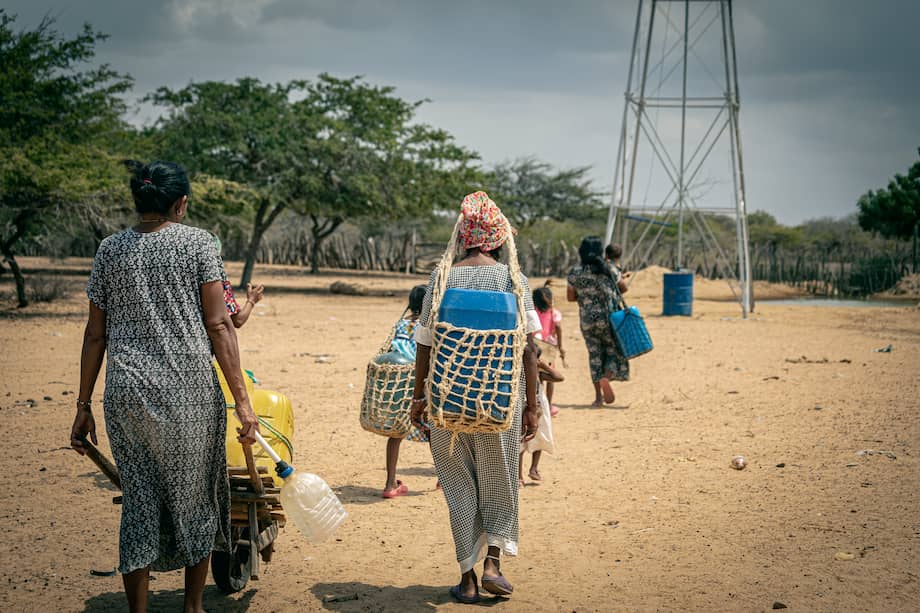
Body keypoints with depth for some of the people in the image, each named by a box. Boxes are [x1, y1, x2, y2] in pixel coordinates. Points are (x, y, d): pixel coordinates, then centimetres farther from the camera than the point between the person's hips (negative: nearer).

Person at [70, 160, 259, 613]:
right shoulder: (197, 242, -1)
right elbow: (218, 325, -6)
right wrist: (241, 399, -5)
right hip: (188, 389, -2)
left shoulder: (110, 249, 8)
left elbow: (95, 335, 8)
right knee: (193, 497, 13)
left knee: (139, 504, 9)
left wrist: (83, 405, 13)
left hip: (125, 392, 3)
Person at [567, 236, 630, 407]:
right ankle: (606, 378, -15)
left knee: (594, 354, 10)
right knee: (615, 349, 13)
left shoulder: (574, 273, -3)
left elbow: (570, 297, 3)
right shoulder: (607, 270, -6)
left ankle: (598, 395, 8)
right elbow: (623, 287, 6)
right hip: (608, 318, -2)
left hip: (587, 321, 2)